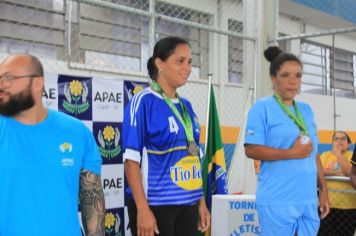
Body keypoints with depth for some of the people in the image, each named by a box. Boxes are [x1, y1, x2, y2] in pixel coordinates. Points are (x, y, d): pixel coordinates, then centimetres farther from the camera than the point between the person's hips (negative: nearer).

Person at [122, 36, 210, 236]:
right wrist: (143, 208, -19)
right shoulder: (144, 102, -8)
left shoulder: (186, 106, 12)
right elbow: (131, 159, -13)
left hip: (188, 204, 7)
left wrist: (202, 202, 13)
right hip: (156, 205, -6)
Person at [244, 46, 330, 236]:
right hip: (277, 201, -6)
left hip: (308, 199, 6)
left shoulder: (306, 110, 14)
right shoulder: (262, 108, -5)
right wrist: (292, 153, -14)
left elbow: (314, 153, 19)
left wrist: (323, 188, 15)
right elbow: (251, 150, -12)